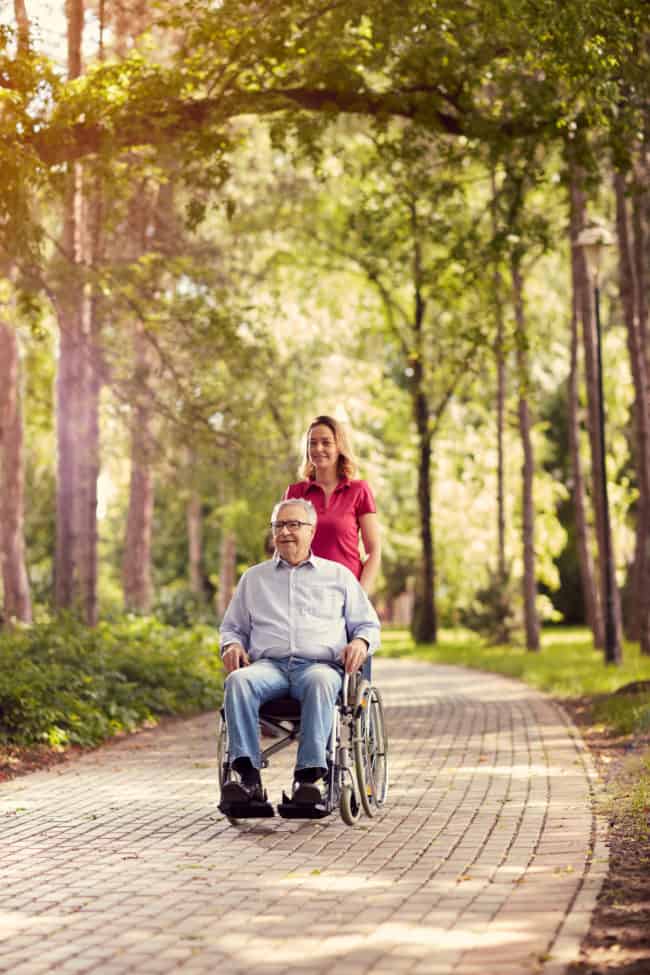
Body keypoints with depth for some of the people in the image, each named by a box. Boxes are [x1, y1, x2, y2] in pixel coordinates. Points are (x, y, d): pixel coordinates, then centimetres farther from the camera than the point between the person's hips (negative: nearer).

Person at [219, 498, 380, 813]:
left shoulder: (338, 575, 23)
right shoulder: (254, 578, 28)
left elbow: (369, 625, 23)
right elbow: (232, 626, 31)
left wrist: (361, 642, -2)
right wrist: (231, 645, 6)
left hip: (320, 665, -1)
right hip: (269, 665, 2)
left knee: (321, 682, -41)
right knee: (238, 681, -35)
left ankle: (309, 775, -47)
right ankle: (248, 777, -44)